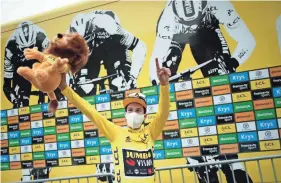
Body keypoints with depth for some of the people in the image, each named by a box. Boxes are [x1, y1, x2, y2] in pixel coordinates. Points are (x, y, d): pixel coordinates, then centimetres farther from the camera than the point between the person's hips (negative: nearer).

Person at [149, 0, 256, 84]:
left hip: (205, 29, 1)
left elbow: (247, 40, -33)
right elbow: (157, 57, -36)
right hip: (175, 34, 0)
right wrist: (155, 82, -49)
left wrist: (233, 62, -47)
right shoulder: (168, 16, -39)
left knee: (221, 75, -14)